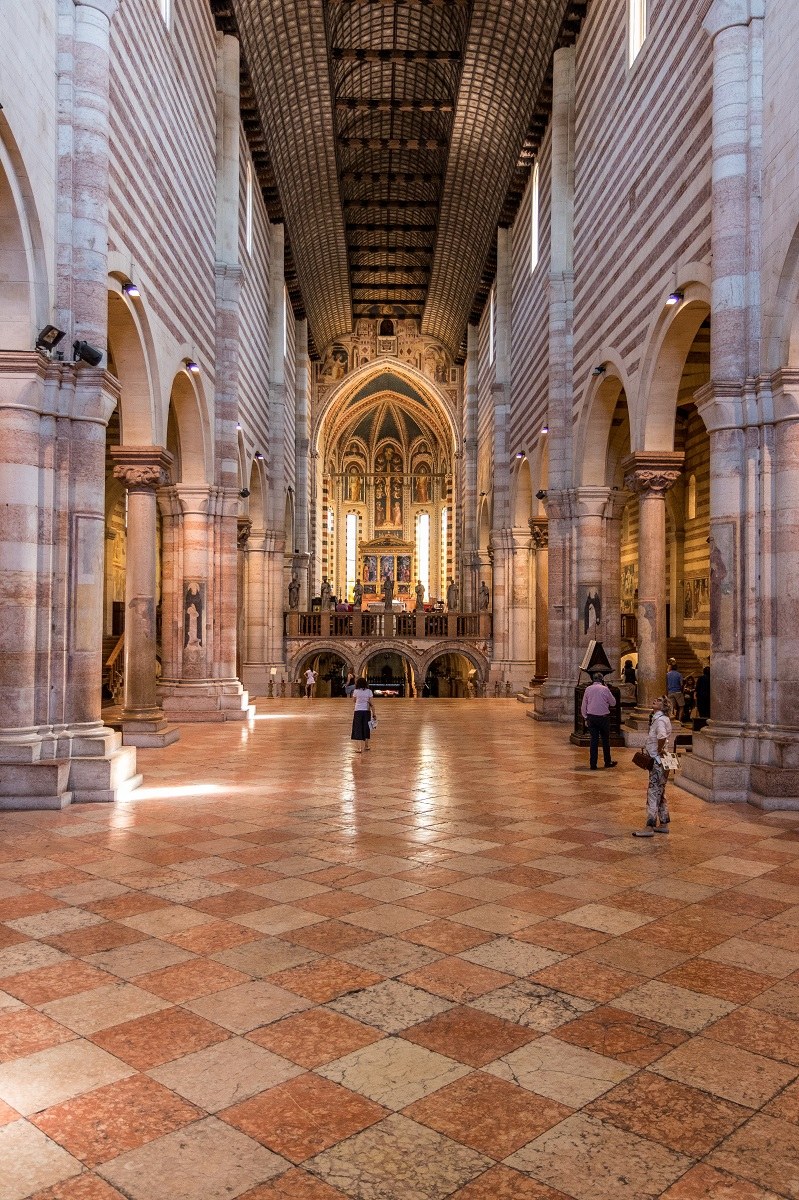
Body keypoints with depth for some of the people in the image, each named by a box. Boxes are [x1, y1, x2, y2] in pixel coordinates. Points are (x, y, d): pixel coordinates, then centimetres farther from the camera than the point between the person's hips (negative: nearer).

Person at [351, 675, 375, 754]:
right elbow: (372, 704, -4)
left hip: (358, 712, -2)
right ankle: (366, 746, 31)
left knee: (358, 730, 1)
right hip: (367, 711, 2)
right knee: (366, 729, 17)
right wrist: (373, 714, 1)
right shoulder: (369, 691, -2)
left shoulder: (356, 691, -5)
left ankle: (358, 748, -7)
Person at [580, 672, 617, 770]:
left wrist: (585, 718, 14)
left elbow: (583, 706, 5)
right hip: (604, 717, -2)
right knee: (605, 740, 12)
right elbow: (613, 703, 4)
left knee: (593, 740, 4)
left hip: (591, 717, 2)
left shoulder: (588, 689, 0)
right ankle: (607, 762, 22)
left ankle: (593, 764, 4)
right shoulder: (605, 689, -7)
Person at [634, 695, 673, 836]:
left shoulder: (660, 720, -19)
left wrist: (659, 750, -21)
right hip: (657, 761, 10)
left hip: (658, 762, -10)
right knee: (660, 793, 16)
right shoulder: (656, 718, 11)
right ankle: (663, 824, 25)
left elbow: (662, 736, -37)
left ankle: (649, 828, -2)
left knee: (653, 793, -6)